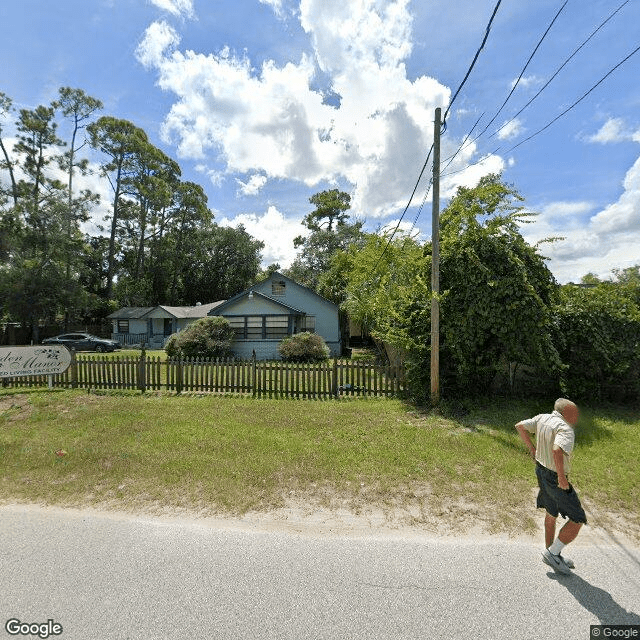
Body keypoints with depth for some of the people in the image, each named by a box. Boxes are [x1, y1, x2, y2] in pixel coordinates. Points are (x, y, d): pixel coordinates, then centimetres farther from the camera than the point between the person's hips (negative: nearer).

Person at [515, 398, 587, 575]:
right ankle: (553, 553, 17)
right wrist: (562, 477, -27)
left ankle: (550, 552, 41)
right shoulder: (566, 429, -24)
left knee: (552, 513, 26)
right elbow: (557, 450, -40)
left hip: (541, 471, 9)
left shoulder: (542, 418, -1)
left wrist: (532, 448, 14)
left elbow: (520, 426, 7)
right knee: (577, 520, 9)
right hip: (555, 478, -8)